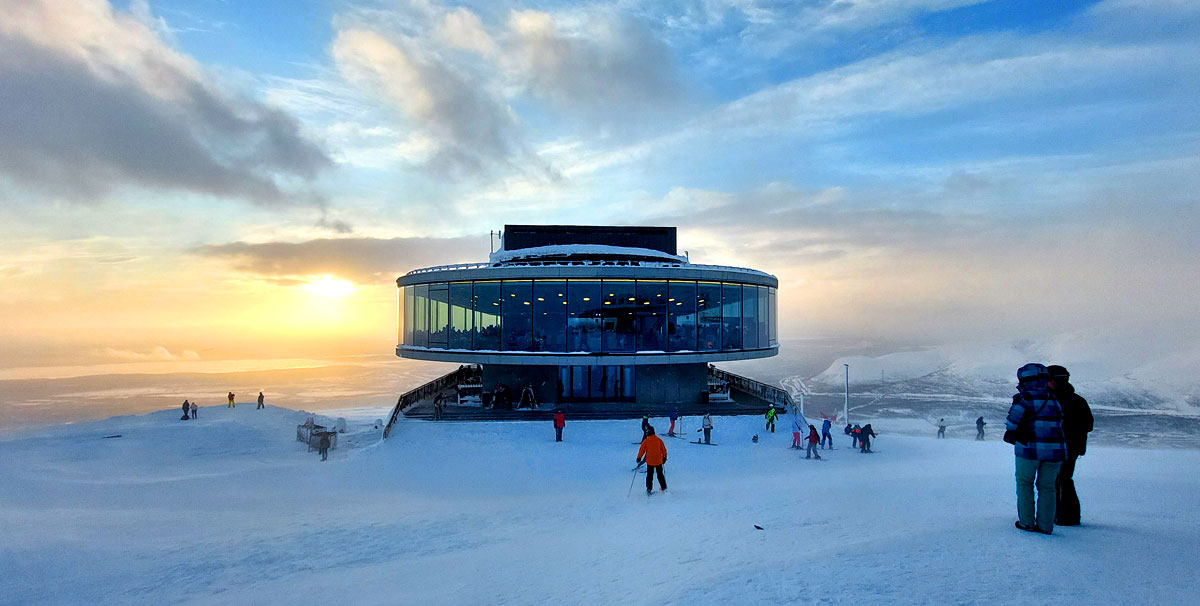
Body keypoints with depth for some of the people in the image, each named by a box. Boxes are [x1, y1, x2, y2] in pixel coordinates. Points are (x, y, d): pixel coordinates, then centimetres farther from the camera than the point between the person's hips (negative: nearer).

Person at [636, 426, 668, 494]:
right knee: (660, 475, 15)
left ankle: (649, 489, 7)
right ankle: (664, 488, 17)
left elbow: (641, 450, -5)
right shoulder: (659, 440, -3)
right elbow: (664, 450, 4)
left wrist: (639, 458, 7)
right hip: (659, 461, 2)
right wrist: (664, 458, 17)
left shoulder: (646, 441, -10)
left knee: (649, 475, 9)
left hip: (650, 462, -2)